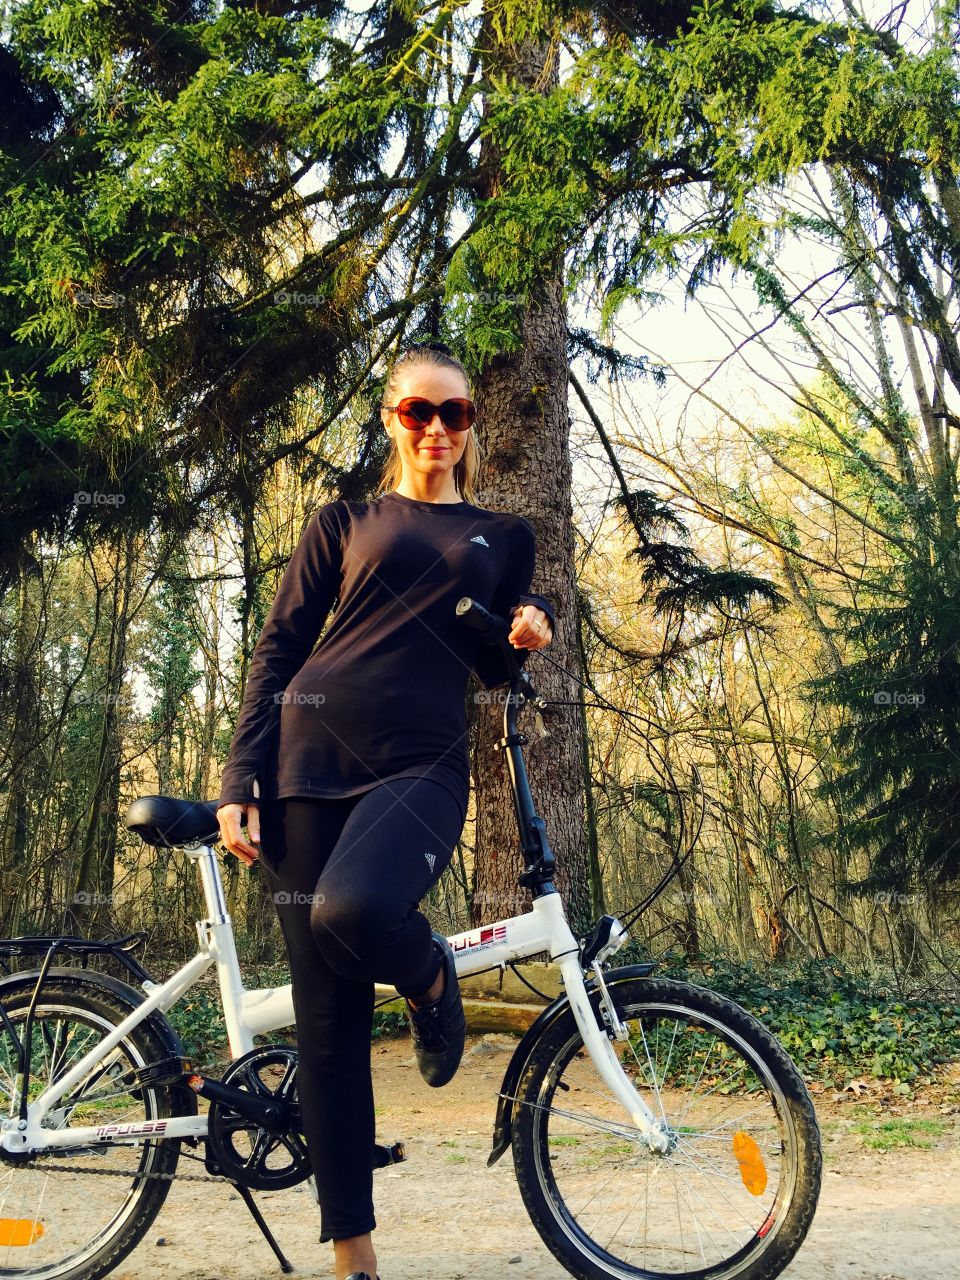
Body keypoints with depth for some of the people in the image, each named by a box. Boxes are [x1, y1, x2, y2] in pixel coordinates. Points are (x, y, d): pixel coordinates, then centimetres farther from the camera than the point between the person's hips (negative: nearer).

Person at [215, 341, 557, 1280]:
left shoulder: (503, 536, 19)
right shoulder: (343, 523, 15)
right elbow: (276, 652, 9)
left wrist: (530, 633, -2)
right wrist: (239, 784, -1)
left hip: (421, 768, 0)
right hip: (311, 758, 1)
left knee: (352, 909, -34)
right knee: (327, 1015, -1)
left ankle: (431, 975, 3)